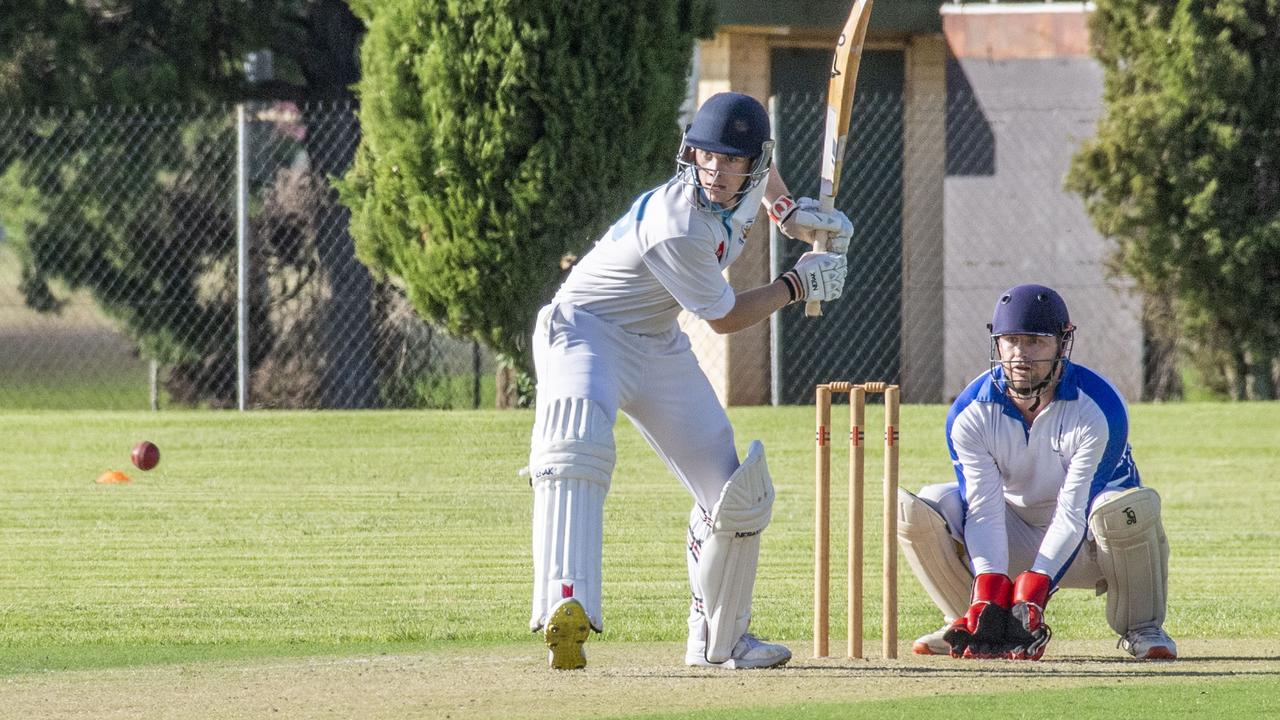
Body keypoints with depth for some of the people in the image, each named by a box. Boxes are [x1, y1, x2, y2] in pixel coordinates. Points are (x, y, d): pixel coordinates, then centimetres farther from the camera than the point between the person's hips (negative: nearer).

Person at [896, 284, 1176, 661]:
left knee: (1134, 504, -37)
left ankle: (1141, 629, -15)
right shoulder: (970, 414, -13)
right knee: (912, 509, -19)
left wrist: (1031, 594, -38)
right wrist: (989, 596, -35)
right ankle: (972, 621, -2)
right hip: (1013, 538, 3)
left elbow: (1075, 513, -28)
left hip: (1085, 545, -3)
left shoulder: (1098, 408, -23)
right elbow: (984, 509, -20)